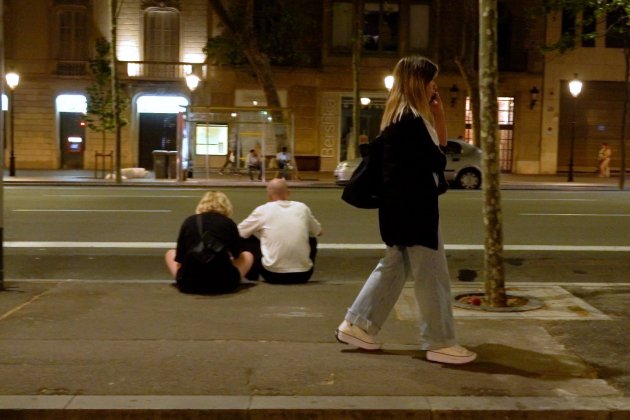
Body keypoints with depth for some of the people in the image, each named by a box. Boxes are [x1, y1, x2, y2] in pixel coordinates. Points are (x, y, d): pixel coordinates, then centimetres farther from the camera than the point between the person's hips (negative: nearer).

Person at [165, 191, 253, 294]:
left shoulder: (189, 221, 7)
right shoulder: (229, 223, 6)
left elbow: (179, 259, 13)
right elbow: (237, 254, 22)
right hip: (224, 283, 0)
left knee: (170, 253, 30)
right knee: (247, 255, 27)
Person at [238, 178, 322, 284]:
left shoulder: (262, 210, -2)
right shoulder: (302, 207, 5)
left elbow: (239, 232, 12)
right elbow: (318, 231, 23)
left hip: (273, 274, -2)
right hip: (303, 274, 2)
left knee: (247, 239, 19)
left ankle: (253, 274, 25)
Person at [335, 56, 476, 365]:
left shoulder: (405, 116, 14)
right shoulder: (410, 119, -18)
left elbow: (440, 144, 19)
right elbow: (436, 162, -18)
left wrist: (438, 113, 8)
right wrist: (440, 159, 3)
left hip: (405, 205, 11)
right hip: (412, 206, -11)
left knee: (393, 267, 17)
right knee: (431, 275, -2)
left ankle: (357, 325, 21)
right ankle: (439, 343, 7)